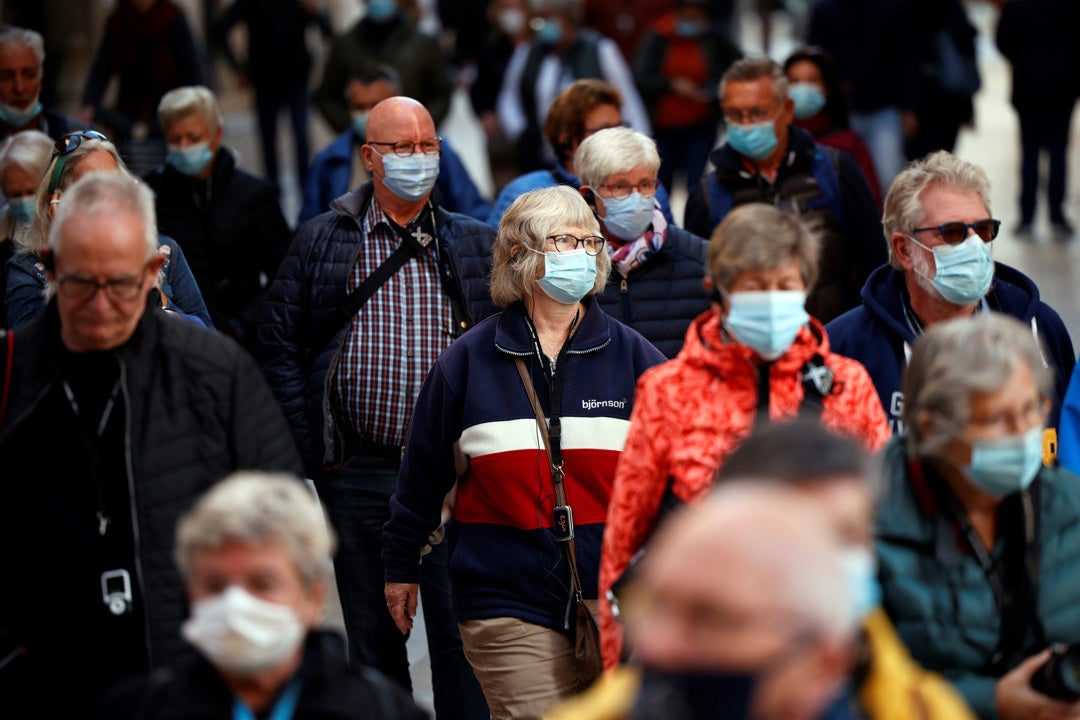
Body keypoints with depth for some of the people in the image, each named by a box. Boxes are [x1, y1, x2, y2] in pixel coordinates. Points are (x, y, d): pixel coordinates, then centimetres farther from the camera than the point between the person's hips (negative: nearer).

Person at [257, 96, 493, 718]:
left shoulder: (477, 246, 7)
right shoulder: (321, 242, 5)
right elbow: (280, 348, 6)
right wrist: (309, 451, -2)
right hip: (357, 475, 1)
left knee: (460, 632, -4)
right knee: (372, 637, 11)